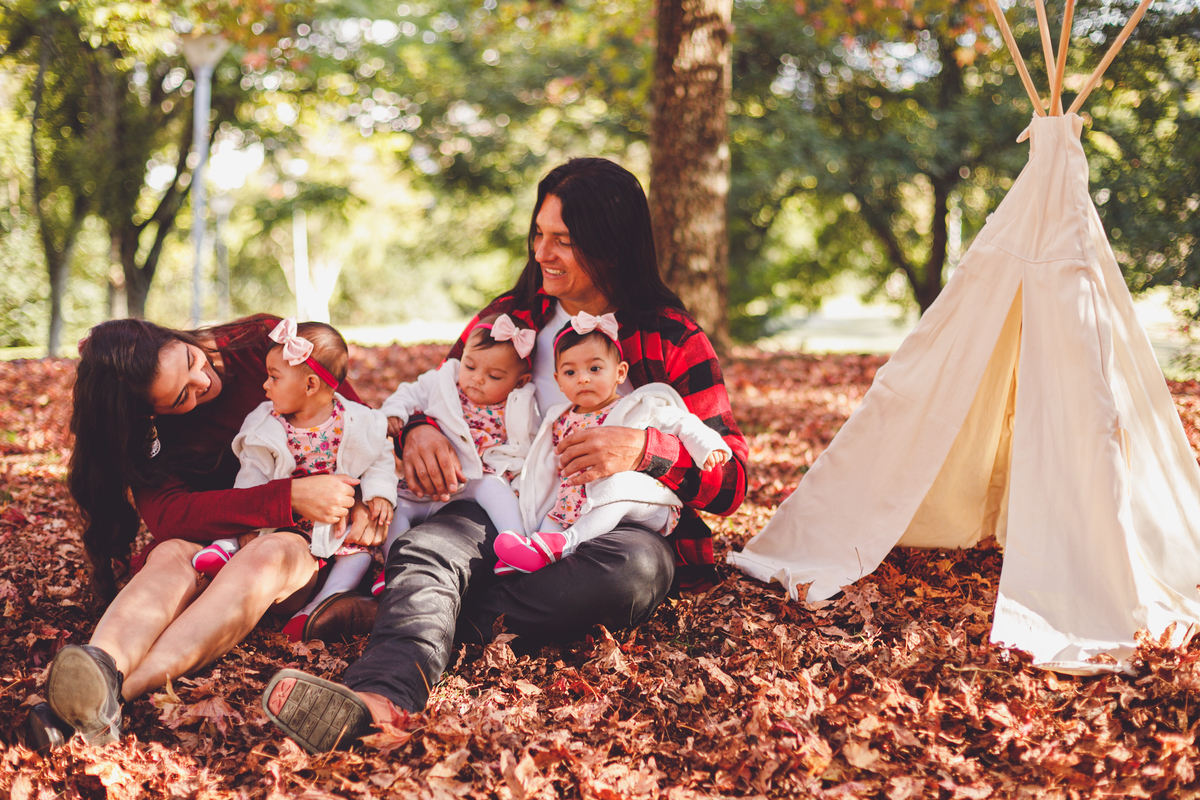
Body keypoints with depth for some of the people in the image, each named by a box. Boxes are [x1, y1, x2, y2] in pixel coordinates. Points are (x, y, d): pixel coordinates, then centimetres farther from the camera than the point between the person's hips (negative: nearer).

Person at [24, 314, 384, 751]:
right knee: (173, 555, -35)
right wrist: (289, 497, -34)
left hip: (305, 540, -1)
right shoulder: (144, 432, -10)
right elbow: (168, 515, -25)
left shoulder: (261, 341, -8)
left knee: (268, 555, -37)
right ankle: (102, 668, -65)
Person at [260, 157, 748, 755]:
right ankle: (379, 695, -60)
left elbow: (732, 479, -1)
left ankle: (422, 615, -34)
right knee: (425, 546, -31)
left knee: (631, 566, -38)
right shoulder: (512, 316, 17)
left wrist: (642, 451, -20)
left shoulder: (674, 342, 5)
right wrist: (419, 429, -5)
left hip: (624, 522, -2)